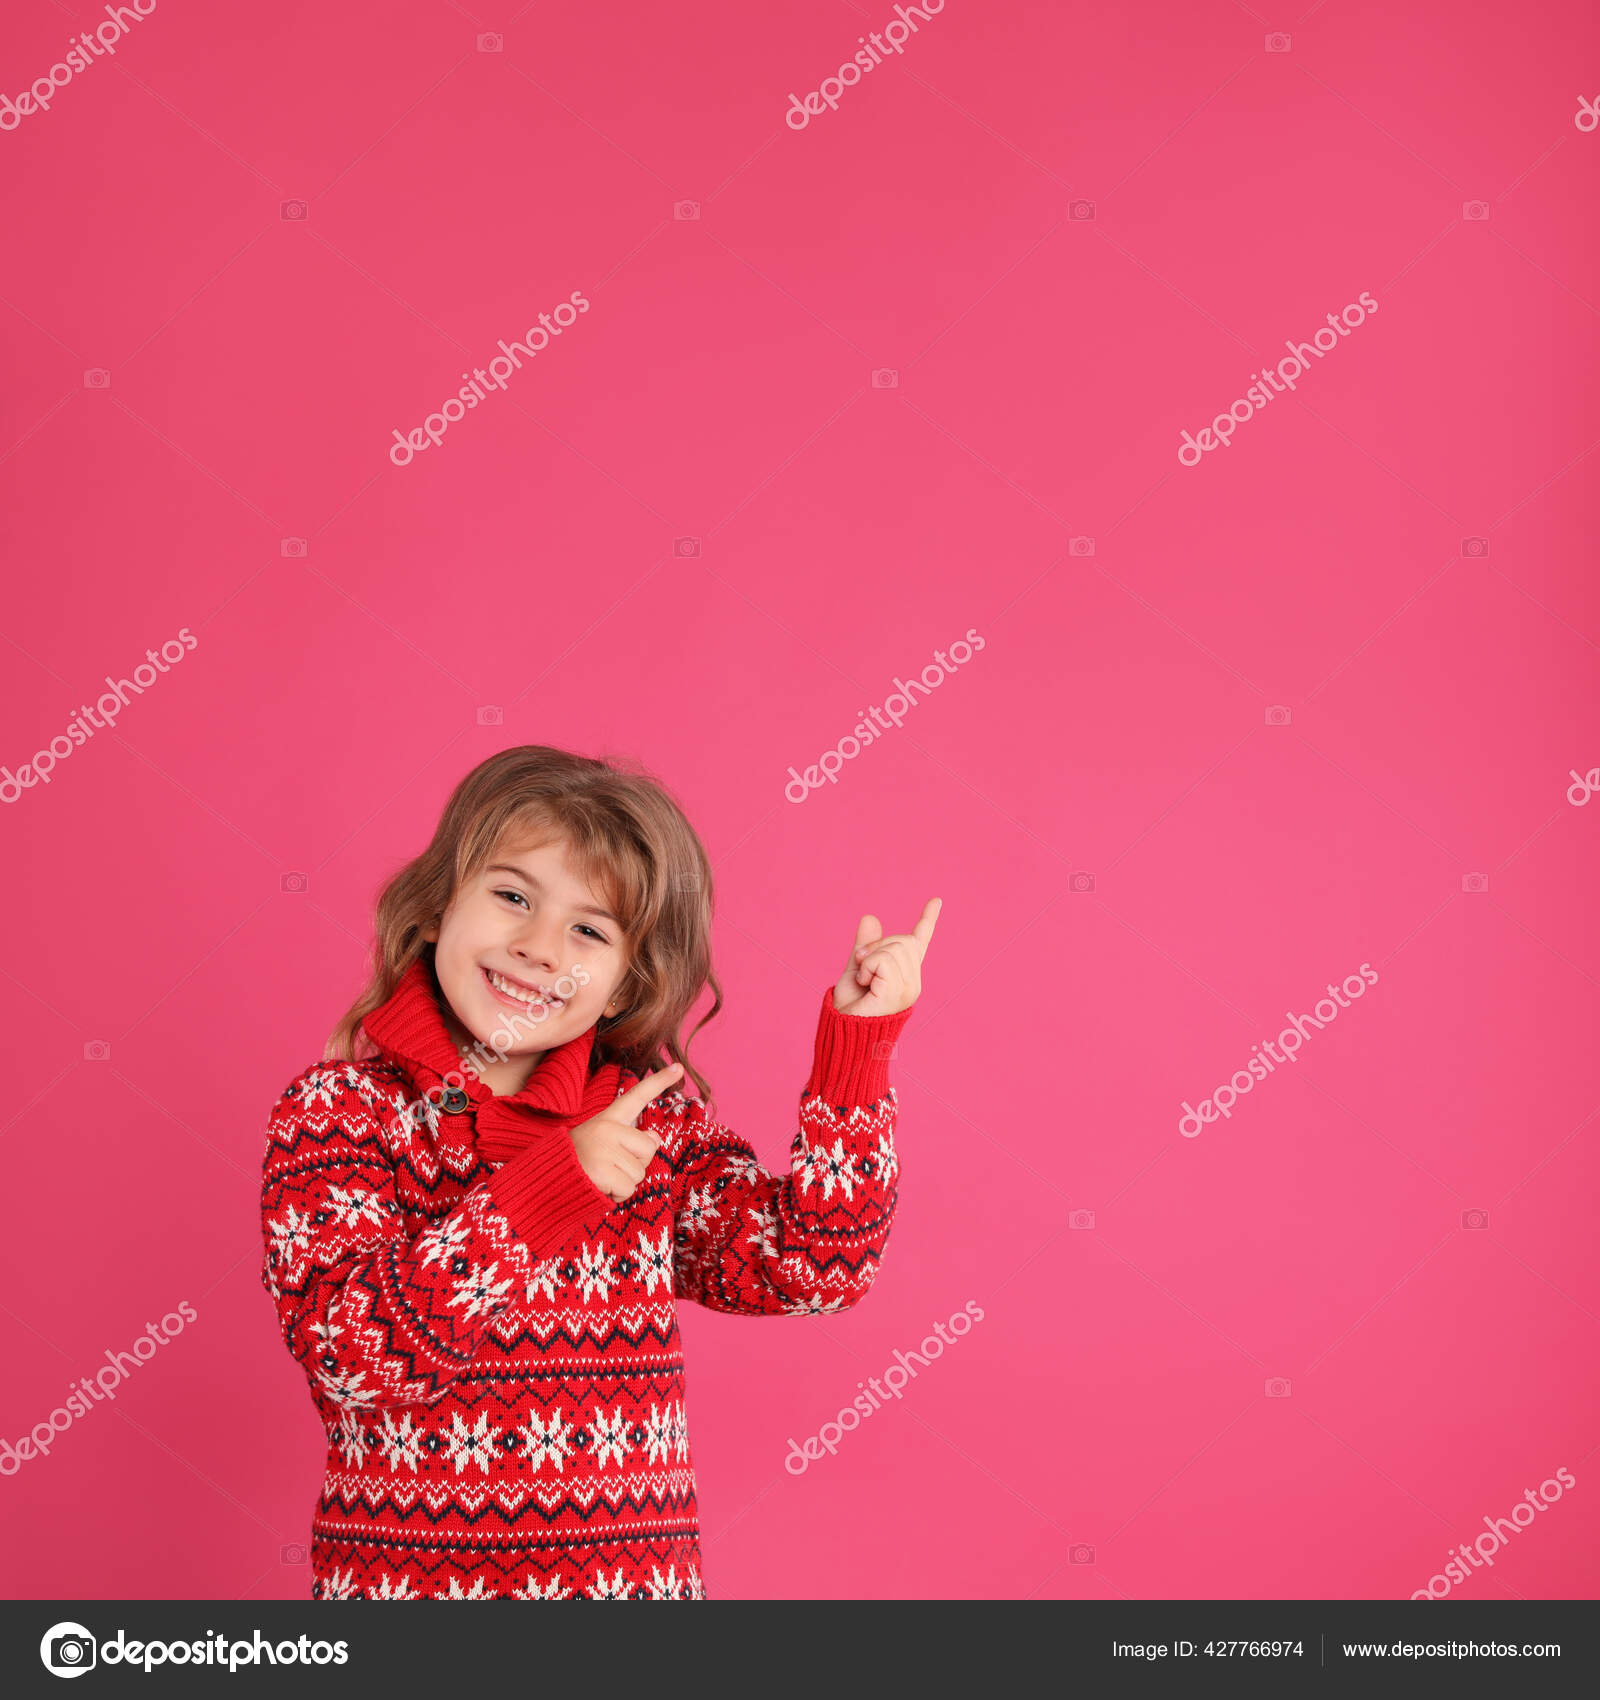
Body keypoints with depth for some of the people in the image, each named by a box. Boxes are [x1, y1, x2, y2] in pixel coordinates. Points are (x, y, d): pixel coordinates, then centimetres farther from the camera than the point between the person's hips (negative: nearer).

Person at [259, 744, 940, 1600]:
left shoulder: (652, 1114, 4)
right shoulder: (340, 1106, -6)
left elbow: (808, 1267, -4)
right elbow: (348, 1351, -19)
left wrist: (857, 1040, -9)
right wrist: (546, 1187, -24)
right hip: (403, 1571, -2)